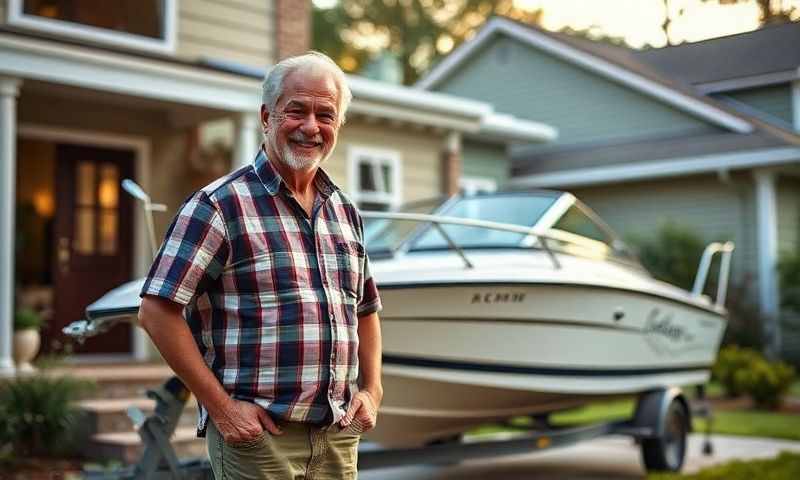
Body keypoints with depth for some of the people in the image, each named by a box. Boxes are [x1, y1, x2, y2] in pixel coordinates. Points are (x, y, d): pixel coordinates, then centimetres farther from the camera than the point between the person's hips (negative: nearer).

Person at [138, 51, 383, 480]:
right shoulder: (221, 204, -8)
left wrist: (372, 389, 9)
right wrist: (220, 406, -14)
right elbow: (157, 311, -13)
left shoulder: (345, 212, 12)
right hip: (258, 434, -6)